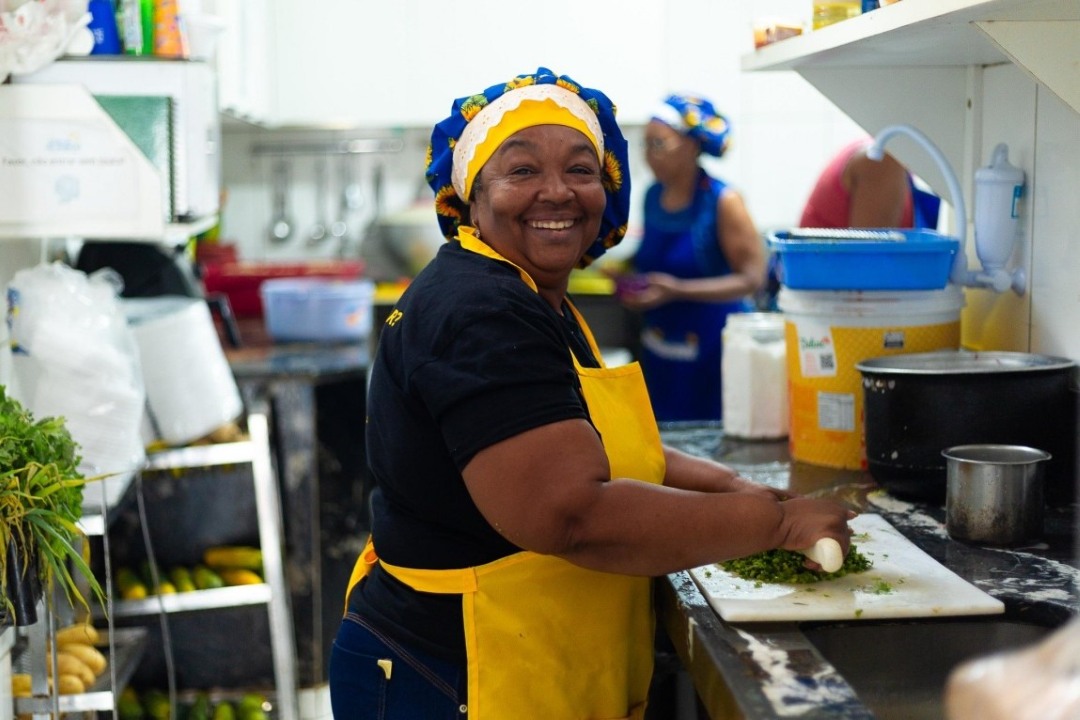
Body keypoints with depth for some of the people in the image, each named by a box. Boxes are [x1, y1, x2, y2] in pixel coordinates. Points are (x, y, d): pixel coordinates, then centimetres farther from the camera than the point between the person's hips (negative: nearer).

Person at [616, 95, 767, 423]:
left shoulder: (722, 202, -14)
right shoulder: (653, 196, 3)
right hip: (659, 352, 6)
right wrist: (627, 274, -1)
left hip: (712, 349, -5)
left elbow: (752, 279, -16)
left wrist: (677, 290, -24)